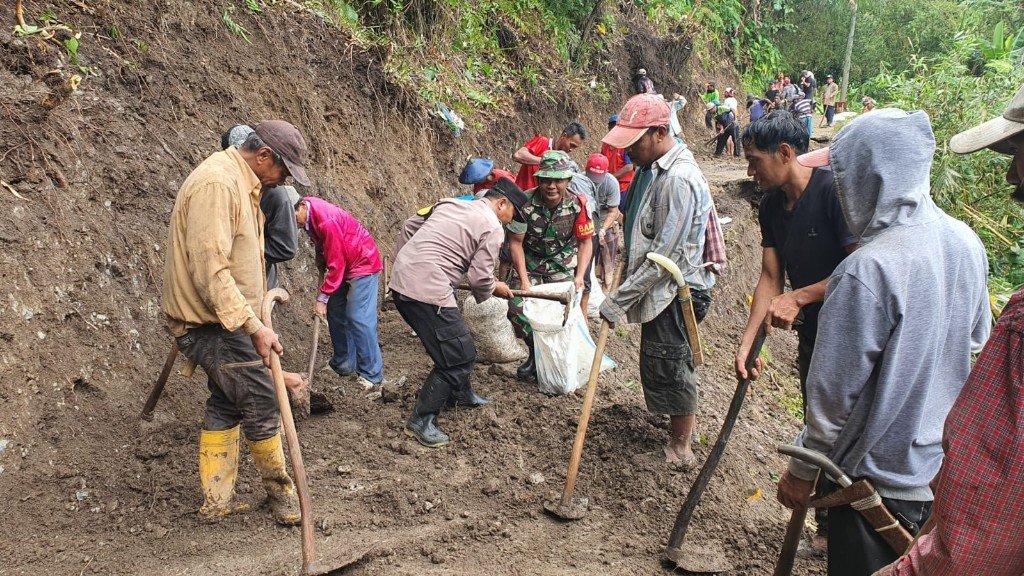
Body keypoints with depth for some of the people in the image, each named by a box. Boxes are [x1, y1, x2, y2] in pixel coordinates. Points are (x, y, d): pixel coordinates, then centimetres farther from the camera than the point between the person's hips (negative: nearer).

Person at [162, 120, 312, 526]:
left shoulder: (242, 184, 12)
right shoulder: (216, 184, -22)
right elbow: (210, 271, -28)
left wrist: (261, 296, 27)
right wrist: (253, 327, -29)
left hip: (223, 319, 11)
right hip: (211, 323, -11)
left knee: (226, 402, 15)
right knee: (260, 400, -3)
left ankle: (216, 501, 24)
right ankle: (280, 490, 14)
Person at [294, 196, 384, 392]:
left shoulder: (327, 221, -31)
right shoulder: (310, 214, -4)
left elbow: (336, 264, -25)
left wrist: (322, 297, -19)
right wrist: (321, 267, 4)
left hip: (362, 264, -9)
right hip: (344, 266, 10)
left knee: (358, 318, -13)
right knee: (335, 313, 10)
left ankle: (372, 376, -8)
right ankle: (344, 366, 20)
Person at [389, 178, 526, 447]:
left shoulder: (449, 203, 19)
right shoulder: (493, 228, -4)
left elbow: (409, 227, 21)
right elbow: (479, 278, -8)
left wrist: (401, 261, 29)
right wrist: (495, 289, 13)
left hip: (401, 281, 9)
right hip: (427, 292, -9)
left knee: (456, 341, 26)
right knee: (459, 357, 0)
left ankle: (461, 394, 43)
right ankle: (420, 421, 5)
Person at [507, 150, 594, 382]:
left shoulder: (577, 204, -19)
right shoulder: (525, 202, -23)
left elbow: (585, 242, -9)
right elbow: (515, 242, -15)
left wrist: (579, 276, -20)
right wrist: (524, 280, -20)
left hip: (561, 265, 0)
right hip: (528, 263, 0)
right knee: (518, 309, -12)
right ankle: (535, 353, 15)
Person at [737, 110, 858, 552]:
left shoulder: (834, 191, -21)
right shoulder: (772, 206, 4)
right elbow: (770, 279, 3)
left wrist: (799, 297, -21)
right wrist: (747, 342, -4)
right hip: (812, 336, 8)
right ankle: (827, 530, 35)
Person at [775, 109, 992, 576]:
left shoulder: (867, 271, -29)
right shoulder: (966, 243, -5)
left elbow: (834, 392, -22)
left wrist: (802, 472, -9)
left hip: (880, 479, -7)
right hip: (948, 468, 8)